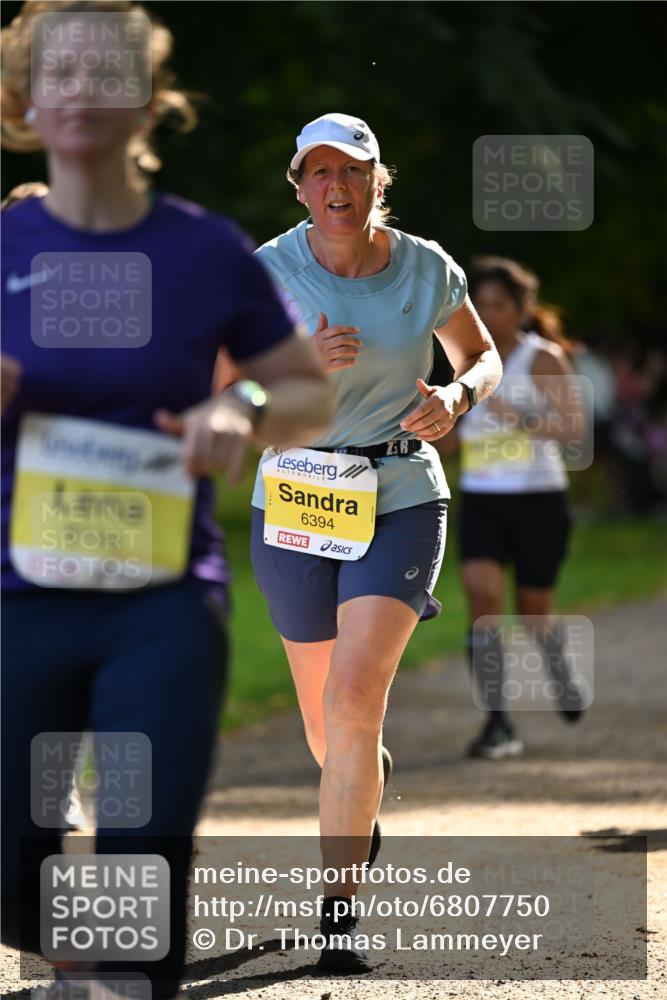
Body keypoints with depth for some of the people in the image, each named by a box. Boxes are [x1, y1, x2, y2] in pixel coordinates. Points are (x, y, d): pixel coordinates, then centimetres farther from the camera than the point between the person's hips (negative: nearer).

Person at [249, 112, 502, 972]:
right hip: (293, 503, 1)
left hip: (402, 503, -1)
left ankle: (338, 918, -14)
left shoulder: (427, 269, -2)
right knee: (324, 721, 13)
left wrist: (454, 399, -9)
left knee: (355, 699, -18)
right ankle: (367, 789, 51)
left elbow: (483, 359, 13)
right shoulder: (268, 272, -7)